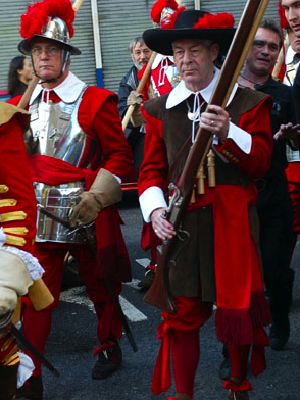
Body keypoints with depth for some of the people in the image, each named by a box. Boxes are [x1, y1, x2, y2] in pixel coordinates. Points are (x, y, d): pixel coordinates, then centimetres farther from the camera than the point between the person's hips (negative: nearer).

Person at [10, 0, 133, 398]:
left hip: (87, 215, -3)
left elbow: (120, 155, -8)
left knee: (101, 288, 16)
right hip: (40, 215, 3)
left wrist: (95, 199, -17)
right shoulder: (25, 104, 8)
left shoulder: (95, 100, -7)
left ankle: (109, 348, 40)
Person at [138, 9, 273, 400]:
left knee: (238, 310, 8)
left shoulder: (249, 102, 0)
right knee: (181, 314, 5)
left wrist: (228, 133, -24)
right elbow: (152, 170, 7)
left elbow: (261, 162, -7)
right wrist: (155, 210, -11)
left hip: (232, 223, -1)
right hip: (180, 224, 2)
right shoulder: (159, 109, 8)